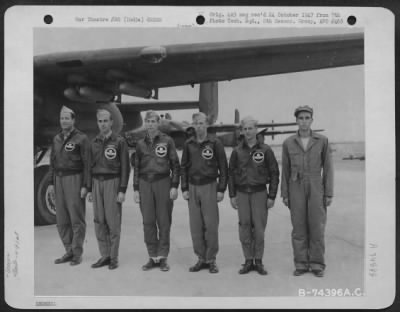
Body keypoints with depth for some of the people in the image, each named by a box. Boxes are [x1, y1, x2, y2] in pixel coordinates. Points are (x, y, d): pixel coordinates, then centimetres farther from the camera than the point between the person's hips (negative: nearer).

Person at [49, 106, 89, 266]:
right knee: (62, 219, 8)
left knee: (76, 218, -2)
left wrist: (85, 185, -14)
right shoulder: (57, 139, 14)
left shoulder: (81, 138, -5)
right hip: (59, 180, 6)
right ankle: (69, 251, 18)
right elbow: (53, 161, 17)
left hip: (75, 179, -6)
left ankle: (77, 254, 6)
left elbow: (87, 163, -9)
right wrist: (51, 183, 11)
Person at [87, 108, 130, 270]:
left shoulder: (119, 141, -2)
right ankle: (104, 255, 14)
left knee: (113, 221, -3)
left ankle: (113, 257, 6)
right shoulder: (94, 142, 13)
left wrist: (122, 190, -11)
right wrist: (89, 189, 11)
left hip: (112, 182, -5)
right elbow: (91, 167, 16)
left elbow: (125, 167, -5)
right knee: (99, 221, 5)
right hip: (97, 183, 5)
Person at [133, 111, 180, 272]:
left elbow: (175, 165, 1)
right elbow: (136, 167, 14)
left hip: (163, 182, -3)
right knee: (148, 221, 3)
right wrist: (135, 189, 8)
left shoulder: (167, 141, 1)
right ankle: (153, 257, 14)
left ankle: (163, 257, 11)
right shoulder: (141, 144, 10)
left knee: (164, 222, 1)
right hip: (145, 183, 3)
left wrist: (174, 186, -6)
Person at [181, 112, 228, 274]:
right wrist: (184, 188, 5)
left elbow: (223, 168, -1)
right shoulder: (188, 144, 9)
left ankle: (211, 260, 10)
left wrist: (221, 189, -6)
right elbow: (183, 167, 12)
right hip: (193, 187, 3)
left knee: (211, 225, -2)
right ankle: (201, 258, 16)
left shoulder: (215, 143, -1)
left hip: (209, 187, -3)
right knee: (195, 226, 5)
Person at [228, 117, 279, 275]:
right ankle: (248, 261, 14)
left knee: (259, 228, -1)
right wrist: (232, 195, 2)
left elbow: (274, 174, 0)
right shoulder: (237, 151, 4)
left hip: (259, 193, -2)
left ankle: (258, 261, 13)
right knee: (244, 227, 3)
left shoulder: (265, 150, -1)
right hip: (242, 193, 2)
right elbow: (231, 173, 8)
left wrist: (272, 196, -4)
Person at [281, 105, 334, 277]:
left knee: (317, 226, 0)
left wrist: (329, 194, -4)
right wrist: (284, 194, 2)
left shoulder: (322, 141, -1)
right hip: (296, 189, 1)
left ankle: (317, 264, 12)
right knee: (299, 227, 3)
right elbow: (285, 170, 5)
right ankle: (301, 264, 13)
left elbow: (328, 168, 0)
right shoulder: (288, 143, 2)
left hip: (316, 188, -1)